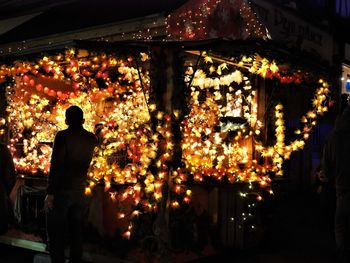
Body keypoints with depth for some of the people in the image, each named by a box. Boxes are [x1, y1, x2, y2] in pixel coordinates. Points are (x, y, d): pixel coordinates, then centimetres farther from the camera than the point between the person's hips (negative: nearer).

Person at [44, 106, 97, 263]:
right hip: (80, 192, 5)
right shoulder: (92, 139, 4)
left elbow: (56, 165, -17)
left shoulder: (63, 136, -12)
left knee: (56, 235, 2)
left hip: (61, 191, -5)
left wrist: (50, 193, -15)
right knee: (76, 234, 12)